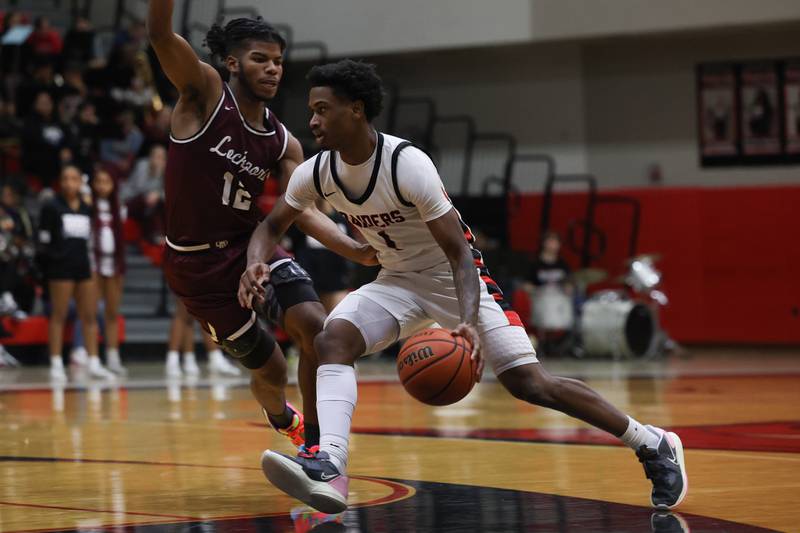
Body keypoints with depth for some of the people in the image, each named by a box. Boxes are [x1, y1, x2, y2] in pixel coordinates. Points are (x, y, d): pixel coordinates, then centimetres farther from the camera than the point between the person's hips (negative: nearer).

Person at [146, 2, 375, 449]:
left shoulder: (283, 143, 3)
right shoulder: (205, 94, -10)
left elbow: (305, 210, -5)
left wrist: (354, 248, -22)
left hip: (252, 245, 4)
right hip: (199, 263, -4)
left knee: (317, 327, -21)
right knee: (270, 368, 4)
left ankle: (315, 444, -6)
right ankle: (284, 420, 41)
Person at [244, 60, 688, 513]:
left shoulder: (408, 164, -29)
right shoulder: (315, 174, -11)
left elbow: (460, 252, -28)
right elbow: (273, 226, 5)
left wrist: (468, 321, -44)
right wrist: (257, 264, -19)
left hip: (456, 276, -6)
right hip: (399, 282, 6)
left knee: (530, 383, -12)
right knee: (333, 339, -23)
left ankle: (654, 445, 2)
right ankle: (328, 467, -35)